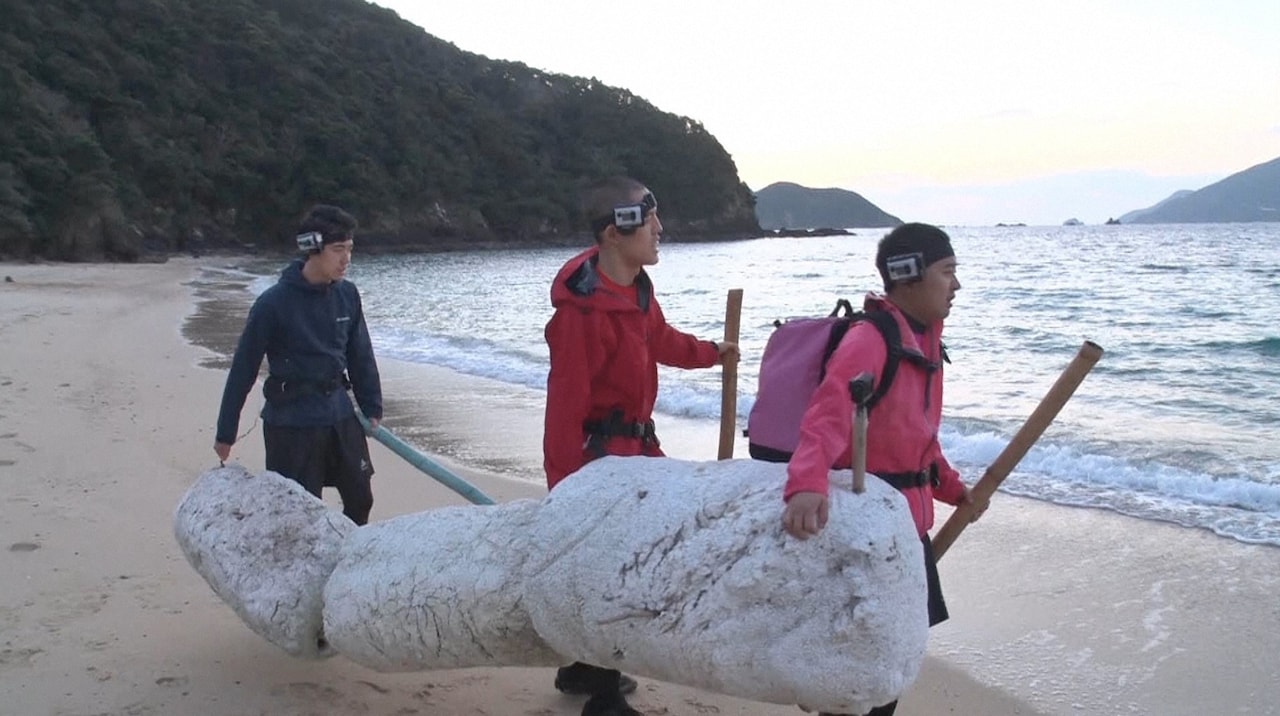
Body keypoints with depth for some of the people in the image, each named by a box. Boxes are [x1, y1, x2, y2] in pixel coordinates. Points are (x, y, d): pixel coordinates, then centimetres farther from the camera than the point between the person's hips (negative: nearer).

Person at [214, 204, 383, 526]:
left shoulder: (347, 295, 0)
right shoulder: (273, 303, -15)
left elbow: (361, 356, 10)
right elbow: (243, 369, -8)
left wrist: (371, 408, 8)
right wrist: (226, 433, -4)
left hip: (340, 416, 5)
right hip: (291, 424, -5)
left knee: (360, 499, 11)